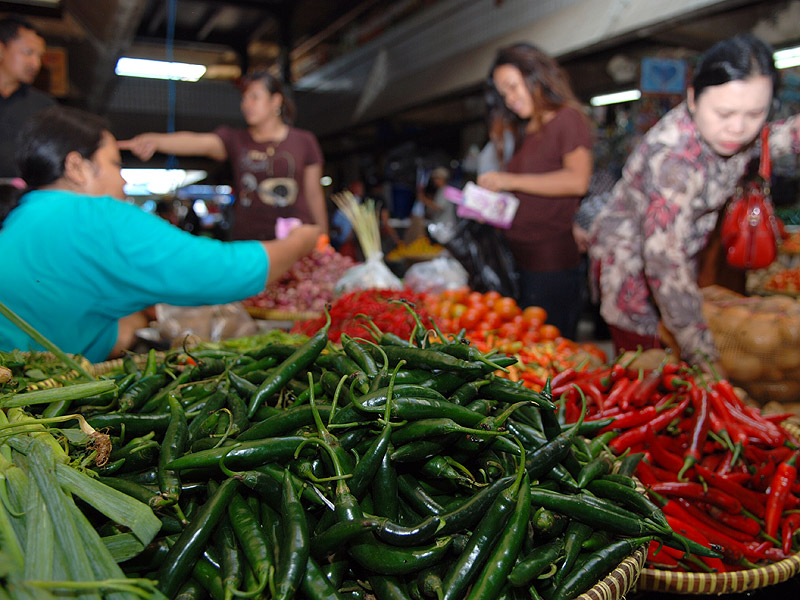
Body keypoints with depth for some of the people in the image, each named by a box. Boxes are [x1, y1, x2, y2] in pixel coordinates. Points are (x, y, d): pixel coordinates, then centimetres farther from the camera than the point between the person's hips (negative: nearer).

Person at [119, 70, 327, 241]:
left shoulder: (304, 141, 8)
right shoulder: (234, 139, 8)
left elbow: (314, 194, 10)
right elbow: (200, 142, -12)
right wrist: (156, 140, -32)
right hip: (247, 241, 1)